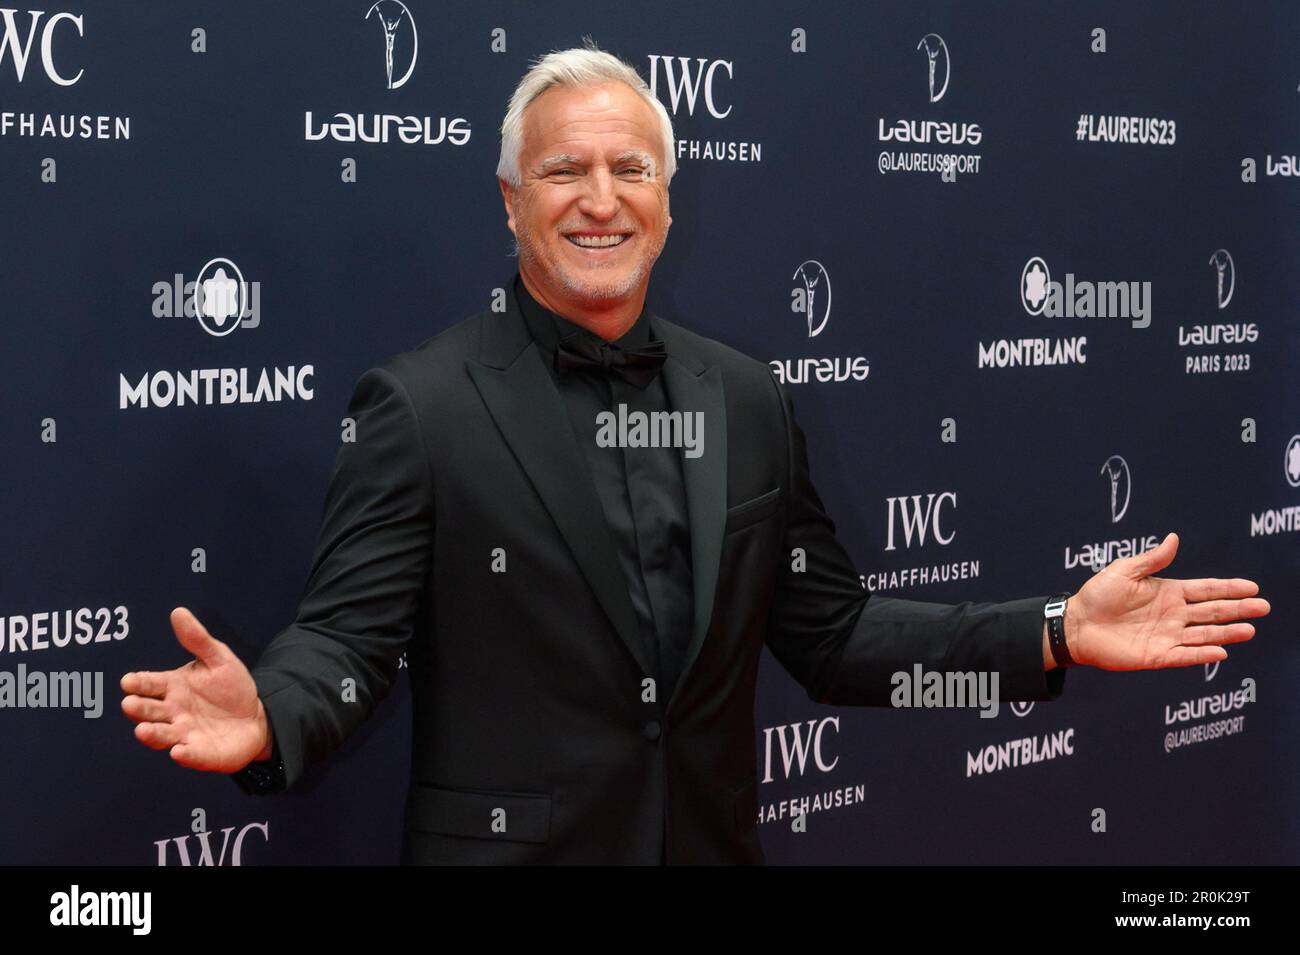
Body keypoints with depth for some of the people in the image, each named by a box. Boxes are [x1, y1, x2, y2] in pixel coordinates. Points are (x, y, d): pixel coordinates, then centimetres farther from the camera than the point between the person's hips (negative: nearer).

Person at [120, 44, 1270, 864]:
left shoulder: (747, 401, 5)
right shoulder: (422, 403, -8)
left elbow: (825, 627, 8)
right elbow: (351, 632, -11)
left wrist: (1055, 633, -1)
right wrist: (270, 713, -34)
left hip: (711, 843, 5)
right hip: (507, 843, -4)